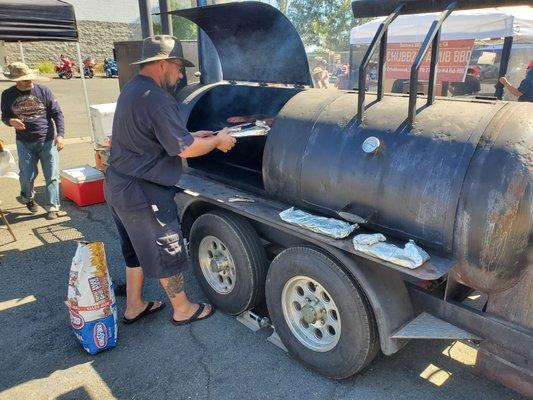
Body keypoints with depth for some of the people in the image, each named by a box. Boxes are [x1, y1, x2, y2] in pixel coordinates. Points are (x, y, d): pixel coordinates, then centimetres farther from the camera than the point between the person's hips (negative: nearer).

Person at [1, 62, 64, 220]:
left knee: (52, 176, -2)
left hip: (47, 141, -1)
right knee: (27, 176, 2)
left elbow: (57, 113, -1)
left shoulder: (43, 91, -2)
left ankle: (52, 207, 10)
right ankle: (27, 198, 34)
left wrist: (60, 135, -12)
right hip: (24, 143, 1)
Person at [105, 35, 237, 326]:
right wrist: (218, 141, -5)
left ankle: (134, 306, 37)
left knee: (137, 250, 23)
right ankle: (183, 310, 25)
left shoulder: (131, 89, 11)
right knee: (166, 253, 7)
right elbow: (185, 149, -22)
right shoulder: (156, 99, -22)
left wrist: (193, 135, 14)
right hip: (143, 193, -10)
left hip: (117, 185, 10)